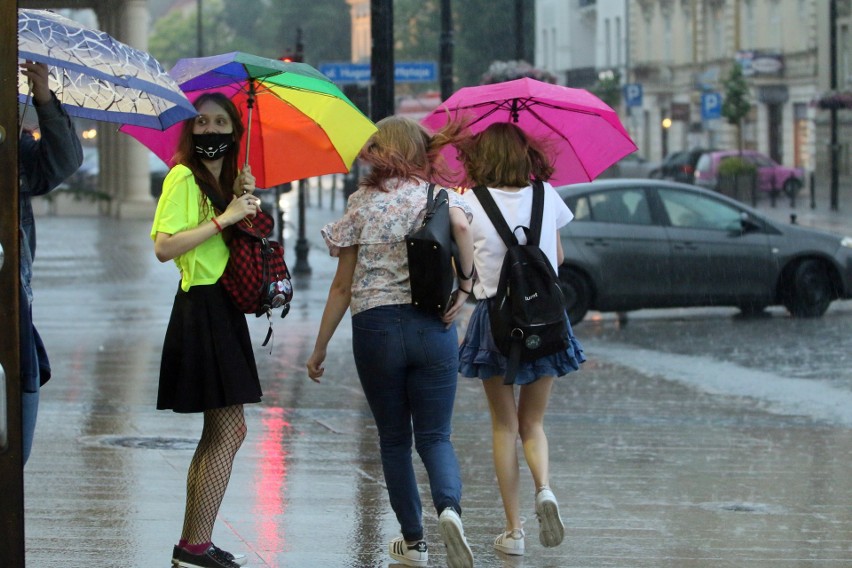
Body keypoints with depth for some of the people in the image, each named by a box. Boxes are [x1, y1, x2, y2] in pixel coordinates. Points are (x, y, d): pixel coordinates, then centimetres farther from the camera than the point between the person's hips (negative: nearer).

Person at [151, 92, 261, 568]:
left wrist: (244, 199, 3)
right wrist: (224, 218, -19)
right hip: (201, 308, -10)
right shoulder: (183, 177, -9)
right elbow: (164, 247, -18)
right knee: (230, 430, -11)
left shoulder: (225, 182, 17)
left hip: (225, 310, 10)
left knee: (219, 431, 10)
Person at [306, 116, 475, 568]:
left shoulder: (361, 204, 4)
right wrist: (464, 285, -10)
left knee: (394, 439, 13)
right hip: (434, 326, 0)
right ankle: (449, 508, -24)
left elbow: (342, 287, 4)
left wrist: (320, 349, 10)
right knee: (435, 436, 5)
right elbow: (461, 226, -21)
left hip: (375, 328, 0)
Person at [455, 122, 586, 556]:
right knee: (533, 423, 14)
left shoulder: (471, 204, -6)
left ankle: (513, 529, 5)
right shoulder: (546, 196, 2)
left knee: (504, 426, 8)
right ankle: (544, 488, -15)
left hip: (494, 317, -2)